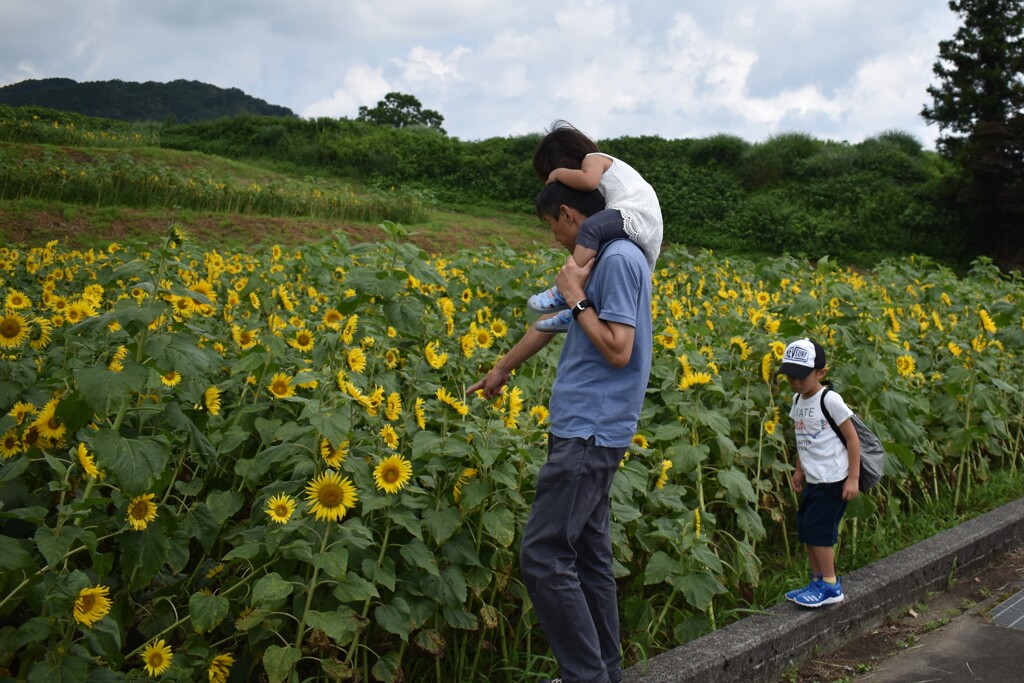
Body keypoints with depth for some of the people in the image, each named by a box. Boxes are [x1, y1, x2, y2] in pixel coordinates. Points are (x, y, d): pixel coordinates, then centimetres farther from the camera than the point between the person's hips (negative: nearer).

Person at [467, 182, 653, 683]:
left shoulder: (619, 258, -12)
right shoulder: (601, 259, 17)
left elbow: (618, 352, -19)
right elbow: (549, 323, 30)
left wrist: (576, 297, -10)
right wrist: (501, 369, 40)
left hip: (590, 435, -10)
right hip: (587, 433, 10)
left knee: (543, 557, -10)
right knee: (590, 557, 13)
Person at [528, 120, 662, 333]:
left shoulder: (593, 159, 3)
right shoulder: (600, 164, 32)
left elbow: (588, 181, -21)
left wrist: (558, 173, -5)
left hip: (638, 215, -11)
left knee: (590, 229, -31)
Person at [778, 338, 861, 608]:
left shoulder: (830, 400, -16)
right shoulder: (797, 400, 6)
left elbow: (852, 437, -13)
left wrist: (853, 478, -15)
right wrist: (799, 471, 17)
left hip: (833, 480, -8)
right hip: (812, 480, 8)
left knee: (818, 531, -5)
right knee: (805, 531, 10)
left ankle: (830, 587, 10)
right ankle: (818, 582, 24)